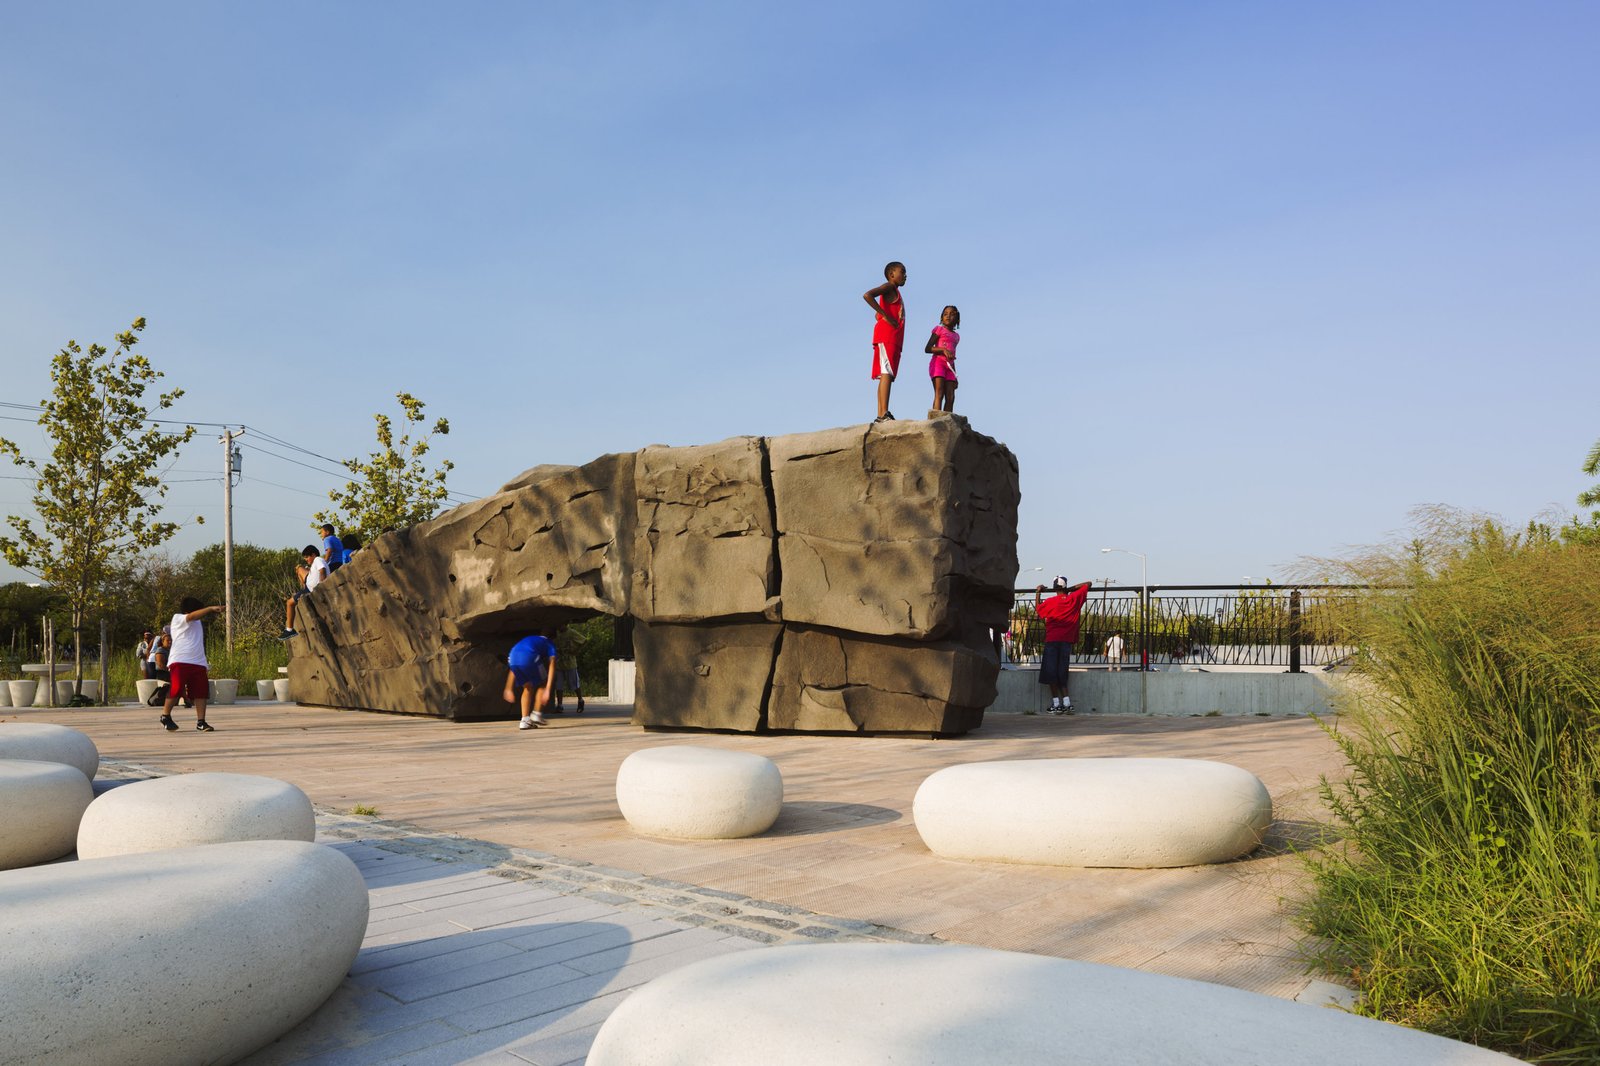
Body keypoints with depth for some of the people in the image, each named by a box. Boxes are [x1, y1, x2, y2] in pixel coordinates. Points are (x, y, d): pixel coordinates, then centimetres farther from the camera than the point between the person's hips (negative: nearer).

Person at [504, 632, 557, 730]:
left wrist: (509, 689, 36)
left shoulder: (528, 640, 41)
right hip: (529, 657, -5)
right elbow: (552, 664, 9)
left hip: (512, 657, 5)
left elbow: (513, 669, 37)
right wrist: (548, 690, 1)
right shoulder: (549, 644, 28)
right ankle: (536, 714, 11)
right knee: (543, 684, 21)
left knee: (528, 688, 24)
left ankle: (525, 720, 15)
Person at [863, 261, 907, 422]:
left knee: (886, 375, 2)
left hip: (893, 339, 10)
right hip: (887, 335, -10)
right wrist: (886, 316, -17)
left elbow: (878, 314, 36)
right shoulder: (888, 287, 0)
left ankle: (880, 415, -4)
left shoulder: (895, 292, 29)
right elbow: (867, 295, -17)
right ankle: (884, 414, -28)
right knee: (887, 373, -19)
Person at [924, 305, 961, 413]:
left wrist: (955, 377, 21)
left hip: (949, 366, 6)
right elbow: (927, 348, -4)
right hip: (938, 362, -6)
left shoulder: (956, 336, 21)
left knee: (950, 398, -6)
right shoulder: (939, 329, 5)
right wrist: (943, 349, -19)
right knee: (939, 394, -19)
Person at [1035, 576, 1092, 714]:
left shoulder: (1050, 601, -2)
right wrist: (1072, 588, 15)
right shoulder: (1074, 598, 2)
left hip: (1052, 640, -3)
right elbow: (1087, 584, 14)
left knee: (1051, 673, 1)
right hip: (1067, 640, 3)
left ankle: (1057, 704, -4)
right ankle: (1067, 704, 0)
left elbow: (1037, 609, 18)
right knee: (1062, 673, 9)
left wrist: (1037, 593, 26)